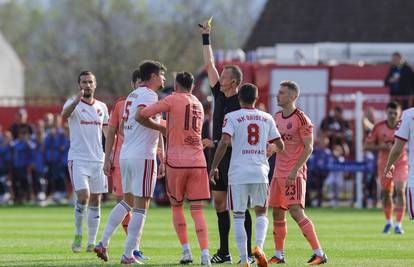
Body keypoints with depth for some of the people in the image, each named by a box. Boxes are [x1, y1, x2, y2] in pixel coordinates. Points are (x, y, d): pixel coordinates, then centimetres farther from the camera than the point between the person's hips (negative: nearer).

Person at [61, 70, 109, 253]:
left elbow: (107, 132, 21)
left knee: (95, 201, 5)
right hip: (78, 159, -5)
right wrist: (77, 100, -46)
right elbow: (64, 115, -27)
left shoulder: (102, 107, 12)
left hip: (98, 159, 5)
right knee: (83, 196, -18)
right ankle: (78, 234, 0)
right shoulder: (73, 104, -3)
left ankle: (92, 242, 11)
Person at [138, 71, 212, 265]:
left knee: (176, 206, 13)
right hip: (197, 161, 3)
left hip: (176, 161, -3)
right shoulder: (199, 105, 15)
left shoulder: (173, 100, -3)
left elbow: (141, 116, -10)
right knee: (197, 210, 2)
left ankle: (186, 251, 4)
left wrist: (160, 128, 7)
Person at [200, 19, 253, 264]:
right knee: (219, 202, 7)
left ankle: (248, 253, -6)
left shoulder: (242, 102, -9)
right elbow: (209, 65, 16)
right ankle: (224, 253, 12)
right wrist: (206, 37, 15)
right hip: (218, 155, 8)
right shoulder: (220, 95, 10)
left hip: (234, 156, -8)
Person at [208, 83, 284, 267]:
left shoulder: (232, 117, -1)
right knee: (261, 213, 15)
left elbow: (224, 142, -13)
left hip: (238, 174, -2)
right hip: (260, 172, 2)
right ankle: (259, 247, -10)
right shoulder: (266, 118, 9)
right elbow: (280, 145, 14)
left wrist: (214, 167, -7)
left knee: (238, 217, 5)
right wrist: (273, 150, 37)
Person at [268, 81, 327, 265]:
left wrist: (295, 171, -20)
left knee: (296, 212, -15)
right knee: (277, 213, 9)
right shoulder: (277, 117, 12)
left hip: (295, 174, -8)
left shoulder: (301, 119, -11)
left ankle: (319, 253, -13)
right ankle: (279, 255, 18)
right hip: (278, 172, 8)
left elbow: (308, 148, -14)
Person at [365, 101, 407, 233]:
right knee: (386, 193, 9)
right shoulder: (379, 127, -4)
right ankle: (388, 222, 30)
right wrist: (383, 147, -16)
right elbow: (367, 145, -1)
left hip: (401, 162, -2)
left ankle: (398, 224, -11)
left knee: (400, 191, -16)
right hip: (384, 163, 2)